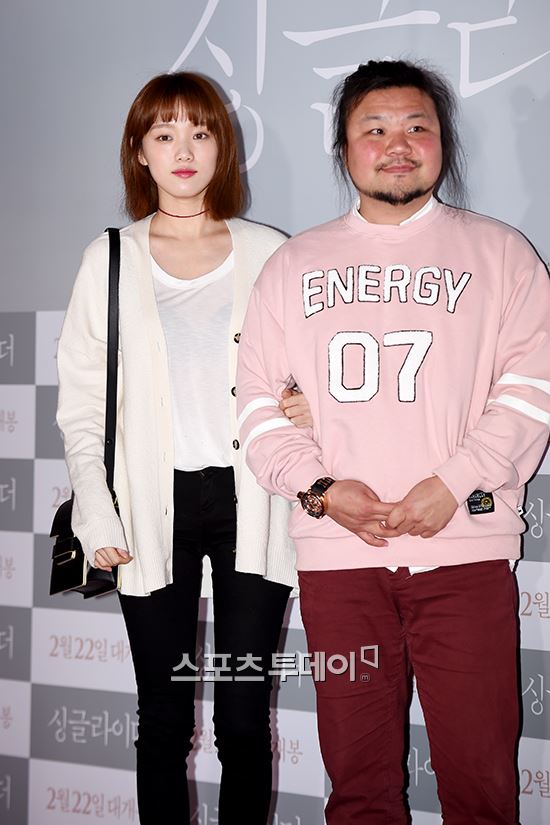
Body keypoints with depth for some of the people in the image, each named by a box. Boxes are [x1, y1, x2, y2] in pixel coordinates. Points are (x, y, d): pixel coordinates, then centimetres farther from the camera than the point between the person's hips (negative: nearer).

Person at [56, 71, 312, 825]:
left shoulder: (268, 254, 6)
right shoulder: (110, 261, 7)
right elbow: (82, 402, 5)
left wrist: (310, 406, -10)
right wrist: (97, 514, -4)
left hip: (248, 501, 0)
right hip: (154, 507, 0)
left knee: (244, 717, 3)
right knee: (164, 718, 6)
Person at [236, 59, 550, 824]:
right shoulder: (295, 263, 15)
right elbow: (261, 399, 9)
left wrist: (454, 485, -13)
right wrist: (319, 488, -7)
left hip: (464, 546, -1)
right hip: (336, 551, 2)